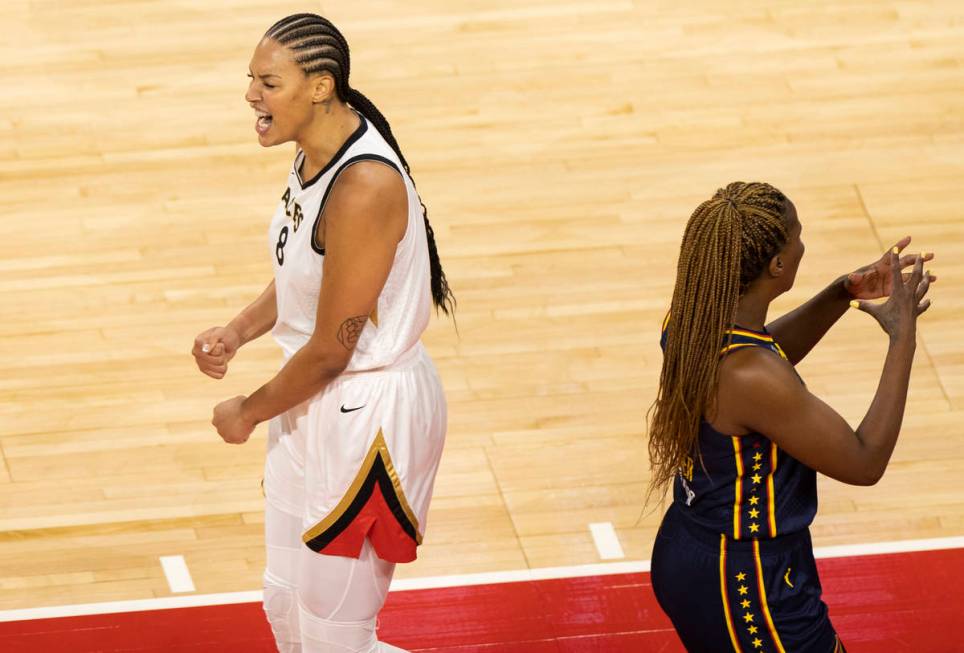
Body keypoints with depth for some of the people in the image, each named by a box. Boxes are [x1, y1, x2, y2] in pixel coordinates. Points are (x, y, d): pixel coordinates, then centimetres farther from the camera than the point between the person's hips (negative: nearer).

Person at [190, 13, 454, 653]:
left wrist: (249, 412, -9)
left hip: (368, 416, -9)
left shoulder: (363, 187, -29)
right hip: (316, 407, 9)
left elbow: (331, 350, -24)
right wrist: (237, 333, 2)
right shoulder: (315, 152, 0)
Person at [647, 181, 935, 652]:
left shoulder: (689, 319, -7)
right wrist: (903, 339, -15)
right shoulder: (750, 378, -31)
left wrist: (841, 295, 6)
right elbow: (864, 463, -20)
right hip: (747, 586, -9)